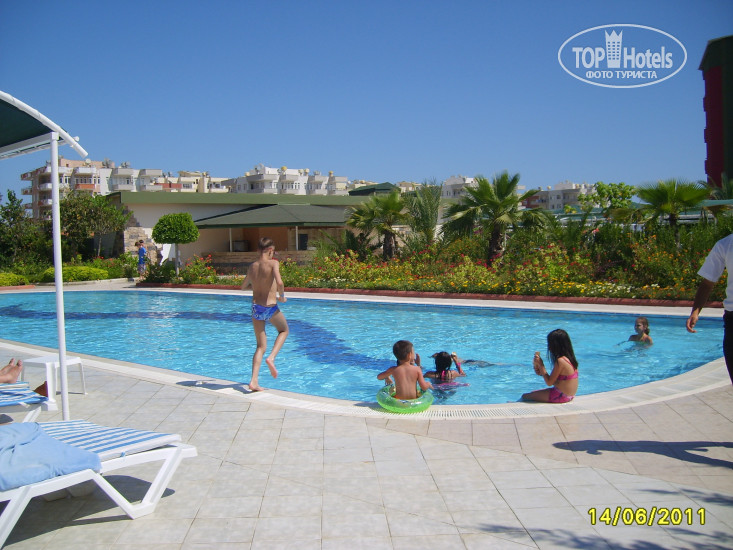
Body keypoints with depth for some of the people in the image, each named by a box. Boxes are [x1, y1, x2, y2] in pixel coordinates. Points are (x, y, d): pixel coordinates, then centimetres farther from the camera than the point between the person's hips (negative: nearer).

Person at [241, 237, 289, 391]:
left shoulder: (252, 266, 7)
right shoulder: (273, 263, -10)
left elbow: (243, 287, 19)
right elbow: (279, 282, -26)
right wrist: (282, 296, -8)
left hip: (256, 308, 5)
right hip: (271, 308, -4)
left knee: (261, 346, 13)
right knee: (284, 330, 26)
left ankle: (254, 381, 2)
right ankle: (271, 358, 4)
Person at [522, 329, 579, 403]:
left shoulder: (560, 361, -22)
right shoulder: (570, 358, 6)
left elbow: (549, 382, -17)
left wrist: (541, 365, -12)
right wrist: (542, 373, 2)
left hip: (560, 396, -10)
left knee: (525, 396, -6)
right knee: (534, 392, 27)